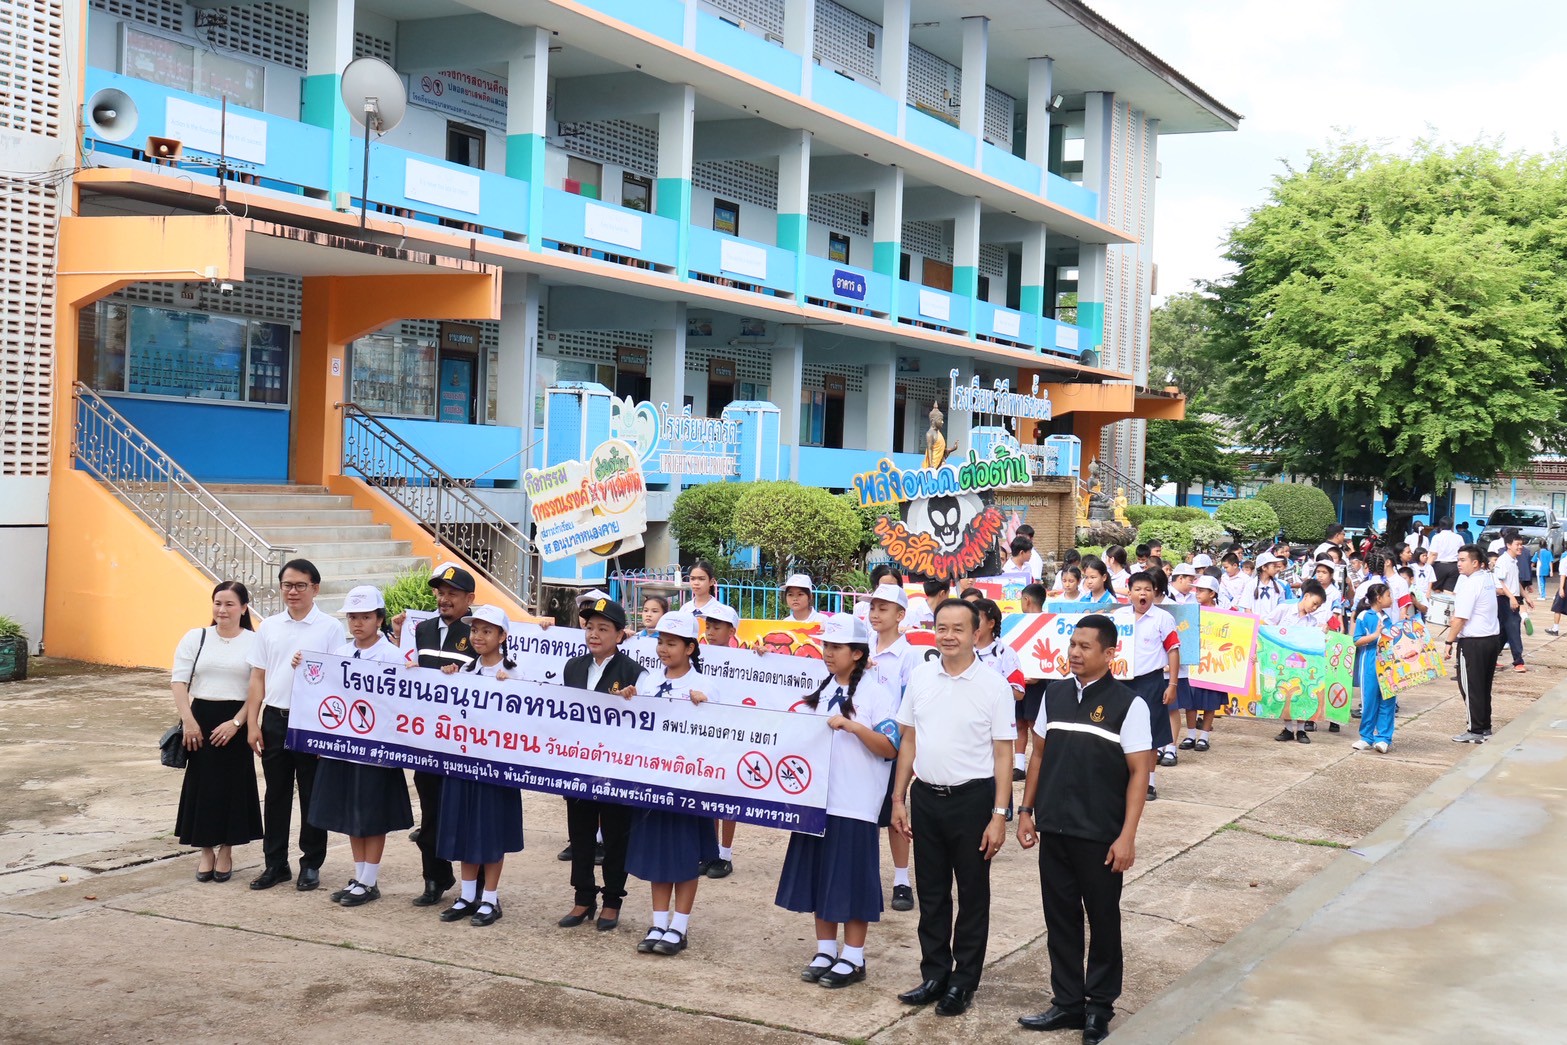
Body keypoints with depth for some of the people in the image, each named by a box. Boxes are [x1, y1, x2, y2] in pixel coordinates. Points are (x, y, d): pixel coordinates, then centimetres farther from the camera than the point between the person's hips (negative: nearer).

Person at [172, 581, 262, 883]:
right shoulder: (195, 638, 5)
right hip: (201, 719, 2)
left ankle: (226, 851, 17)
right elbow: (179, 681, 3)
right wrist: (188, 721, -7)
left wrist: (236, 723, -14)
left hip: (236, 722, -2)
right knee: (201, 785, 4)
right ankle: (206, 851, 16)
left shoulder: (255, 642, -1)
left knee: (232, 785, 3)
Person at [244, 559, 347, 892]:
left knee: (312, 796, 6)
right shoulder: (269, 627, 8)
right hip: (274, 719, 4)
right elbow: (258, 677, 9)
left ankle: (311, 865, 16)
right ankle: (275, 863, 20)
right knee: (276, 795, 11)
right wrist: (252, 723, 5)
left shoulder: (330, 628, -4)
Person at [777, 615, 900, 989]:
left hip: (854, 804, -6)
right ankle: (825, 951, 22)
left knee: (851, 879, 1)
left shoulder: (875, 692, -6)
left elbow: (890, 748, -12)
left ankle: (853, 959, 11)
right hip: (817, 798, 6)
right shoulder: (821, 691, 12)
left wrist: (853, 725, -23)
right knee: (819, 875, 11)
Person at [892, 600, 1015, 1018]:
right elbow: (908, 741, 10)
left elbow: (1003, 754, -7)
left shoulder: (993, 685, -8)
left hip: (972, 799, -4)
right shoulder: (920, 677, 3)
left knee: (972, 895, 8)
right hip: (925, 797, 4)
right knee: (931, 893, 13)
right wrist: (898, 799, 8)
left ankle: (964, 982, 20)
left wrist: (999, 815, -12)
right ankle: (934, 975, 26)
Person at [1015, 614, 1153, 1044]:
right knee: (1060, 919, 12)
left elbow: (1139, 771, -10)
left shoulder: (1128, 705, -9)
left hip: (1099, 837, -4)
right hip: (1053, 830, 5)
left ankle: (1100, 1008, 22)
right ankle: (1067, 1003, 24)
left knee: (1103, 921, 9)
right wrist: (1026, 810, 10)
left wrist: (1127, 836, -14)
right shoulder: (1055, 694, 6)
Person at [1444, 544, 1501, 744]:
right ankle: (1485, 727, 24)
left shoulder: (1469, 585, -17)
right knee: (1484, 686, 17)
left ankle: (1475, 731, 4)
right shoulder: (1489, 579, 9)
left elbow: (1460, 618, -19)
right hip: (1493, 638, 9)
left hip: (1473, 642, -9)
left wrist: (1449, 641, -13)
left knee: (1471, 688, 0)